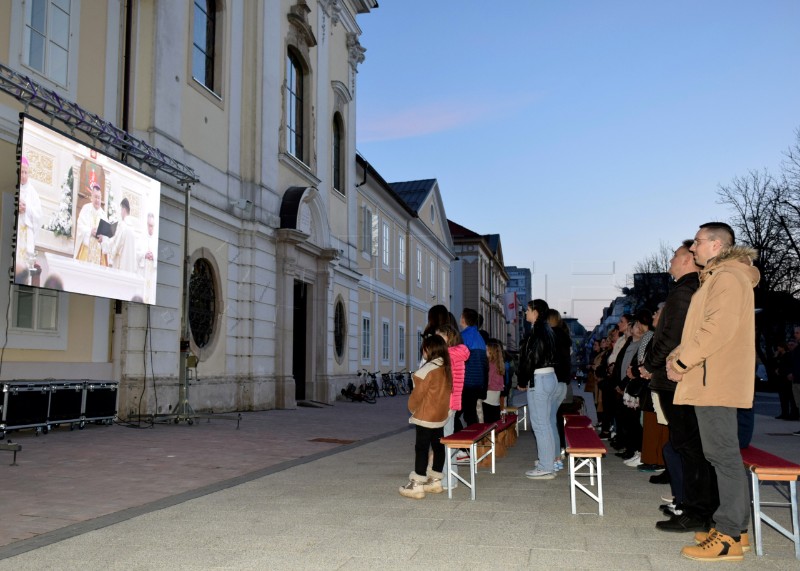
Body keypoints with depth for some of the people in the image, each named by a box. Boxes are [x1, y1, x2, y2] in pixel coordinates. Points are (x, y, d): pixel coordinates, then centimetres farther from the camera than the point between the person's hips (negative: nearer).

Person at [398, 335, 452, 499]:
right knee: (438, 447, 13)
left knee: (421, 448, -3)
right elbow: (447, 391, 11)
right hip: (441, 415, 8)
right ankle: (435, 481, 23)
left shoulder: (427, 370, -19)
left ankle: (417, 486, 0)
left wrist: (412, 408, 2)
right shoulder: (446, 368, 5)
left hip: (426, 416, -8)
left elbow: (418, 393, -15)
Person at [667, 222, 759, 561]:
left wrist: (681, 361, -16)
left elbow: (718, 329, -23)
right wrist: (677, 356, 8)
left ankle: (728, 537, -4)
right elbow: (701, 329, 22)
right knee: (722, 454, 13)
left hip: (716, 382, -11)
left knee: (723, 455, -8)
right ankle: (733, 527, 21)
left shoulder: (728, 277, -12)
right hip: (712, 381, 11)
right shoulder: (716, 279, 21)